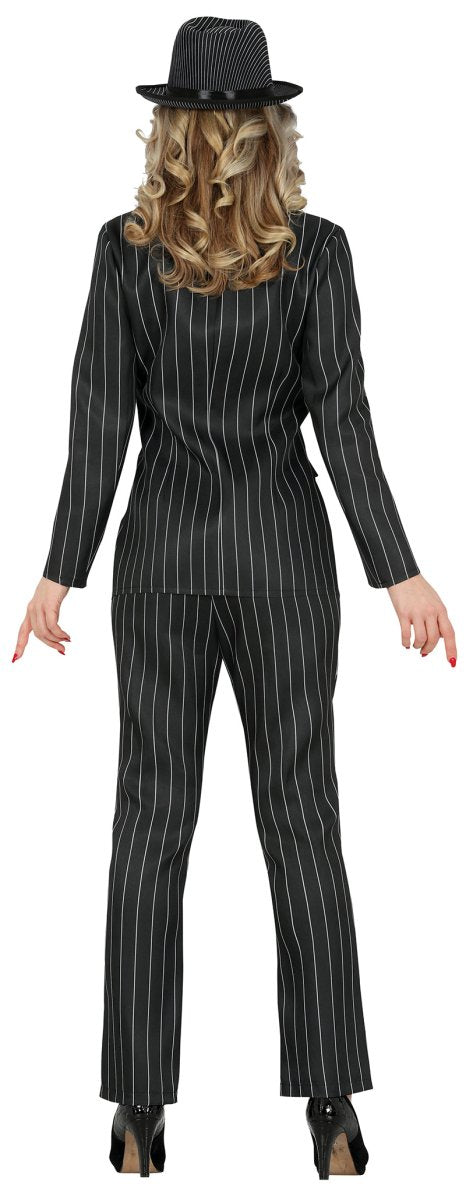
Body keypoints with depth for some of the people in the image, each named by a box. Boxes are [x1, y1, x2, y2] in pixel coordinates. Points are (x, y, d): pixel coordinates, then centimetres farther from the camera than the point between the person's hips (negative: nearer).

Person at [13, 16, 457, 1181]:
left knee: (151, 820, 7)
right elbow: (341, 419, -12)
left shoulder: (126, 246, -5)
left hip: (163, 549, 0)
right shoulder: (316, 249, -6)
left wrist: (60, 574, -3)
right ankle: (332, 1111, 5)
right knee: (301, 819, 6)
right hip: (281, 550, 0)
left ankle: (141, 1112, 8)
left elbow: (99, 420, -8)